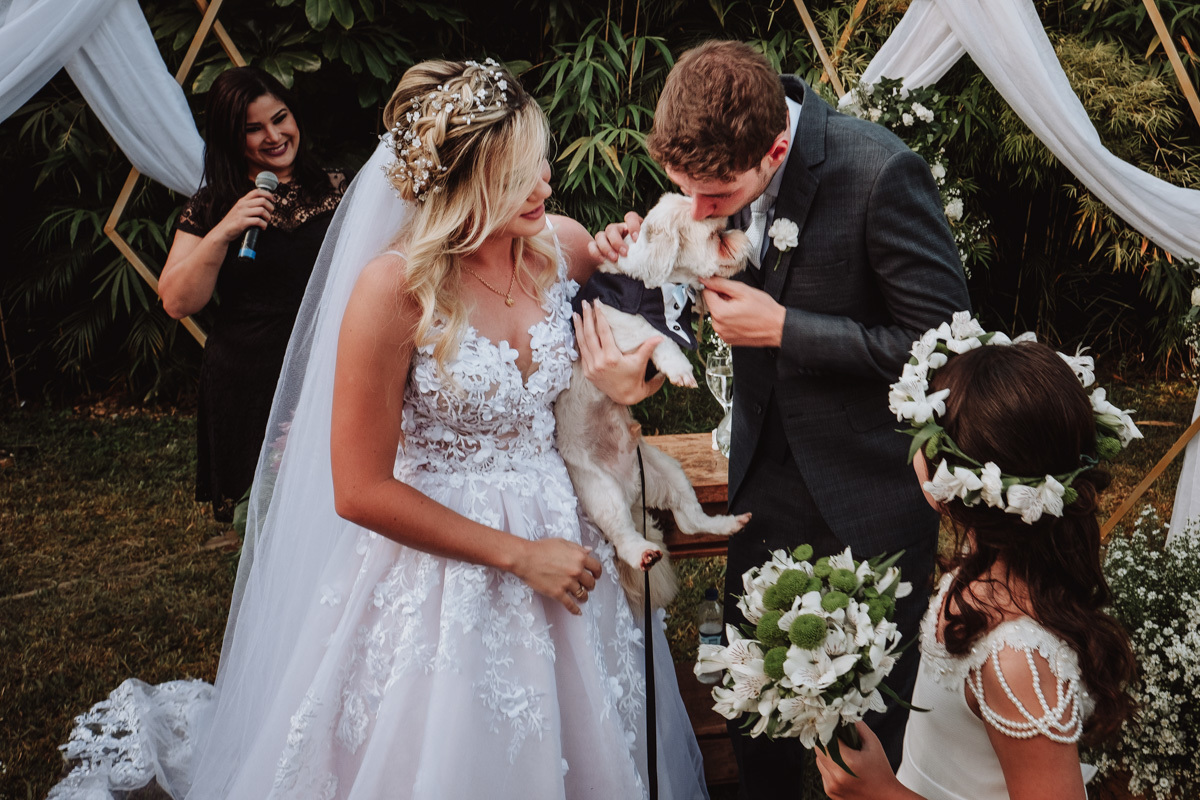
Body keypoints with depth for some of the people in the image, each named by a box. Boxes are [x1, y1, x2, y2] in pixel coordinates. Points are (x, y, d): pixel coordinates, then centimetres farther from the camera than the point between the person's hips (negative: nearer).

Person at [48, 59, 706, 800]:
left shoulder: (565, 247, -6)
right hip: (442, 567, -5)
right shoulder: (396, 287, -20)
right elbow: (361, 492, -17)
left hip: (565, 547, 5)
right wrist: (517, 555, -15)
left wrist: (618, 385, -8)